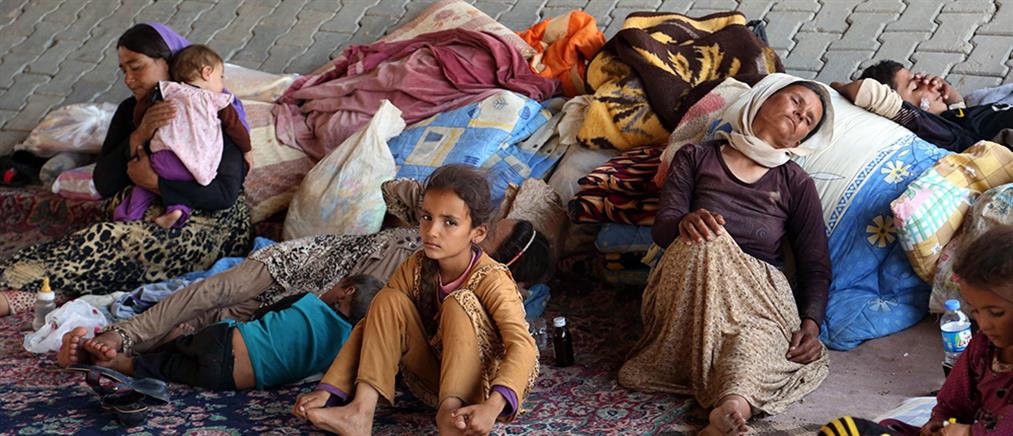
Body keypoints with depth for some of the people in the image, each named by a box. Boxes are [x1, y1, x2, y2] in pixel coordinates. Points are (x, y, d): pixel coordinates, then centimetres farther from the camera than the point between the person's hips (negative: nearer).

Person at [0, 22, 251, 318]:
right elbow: (103, 185, 1)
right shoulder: (131, 111, 10)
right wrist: (139, 136, -13)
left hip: (208, 224, -6)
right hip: (146, 216, 6)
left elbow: (225, 193, -16)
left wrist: (155, 182, -15)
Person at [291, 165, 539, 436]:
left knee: (460, 302, -28)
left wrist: (492, 407, -54)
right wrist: (328, 389, -19)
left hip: (482, 385, -5)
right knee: (389, 301, -15)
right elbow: (371, 326, -8)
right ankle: (361, 411, -25)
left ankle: (450, 413, -37)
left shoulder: (491, 279, -23)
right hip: (435, 378, 5)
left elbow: (523, 346, -36)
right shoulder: (415, 268, -7)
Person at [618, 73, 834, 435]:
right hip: (689, 292, -1)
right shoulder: (695, 158, 12)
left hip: (761, 292, 1)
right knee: (706, 242, -35)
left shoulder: (796, 184, 16)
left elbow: (816, 266, 10)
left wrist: (811, 323, -9)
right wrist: (686, 222, -26)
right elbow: (661, 228, -1)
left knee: (759, 334, -36)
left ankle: (733, 405, -64)